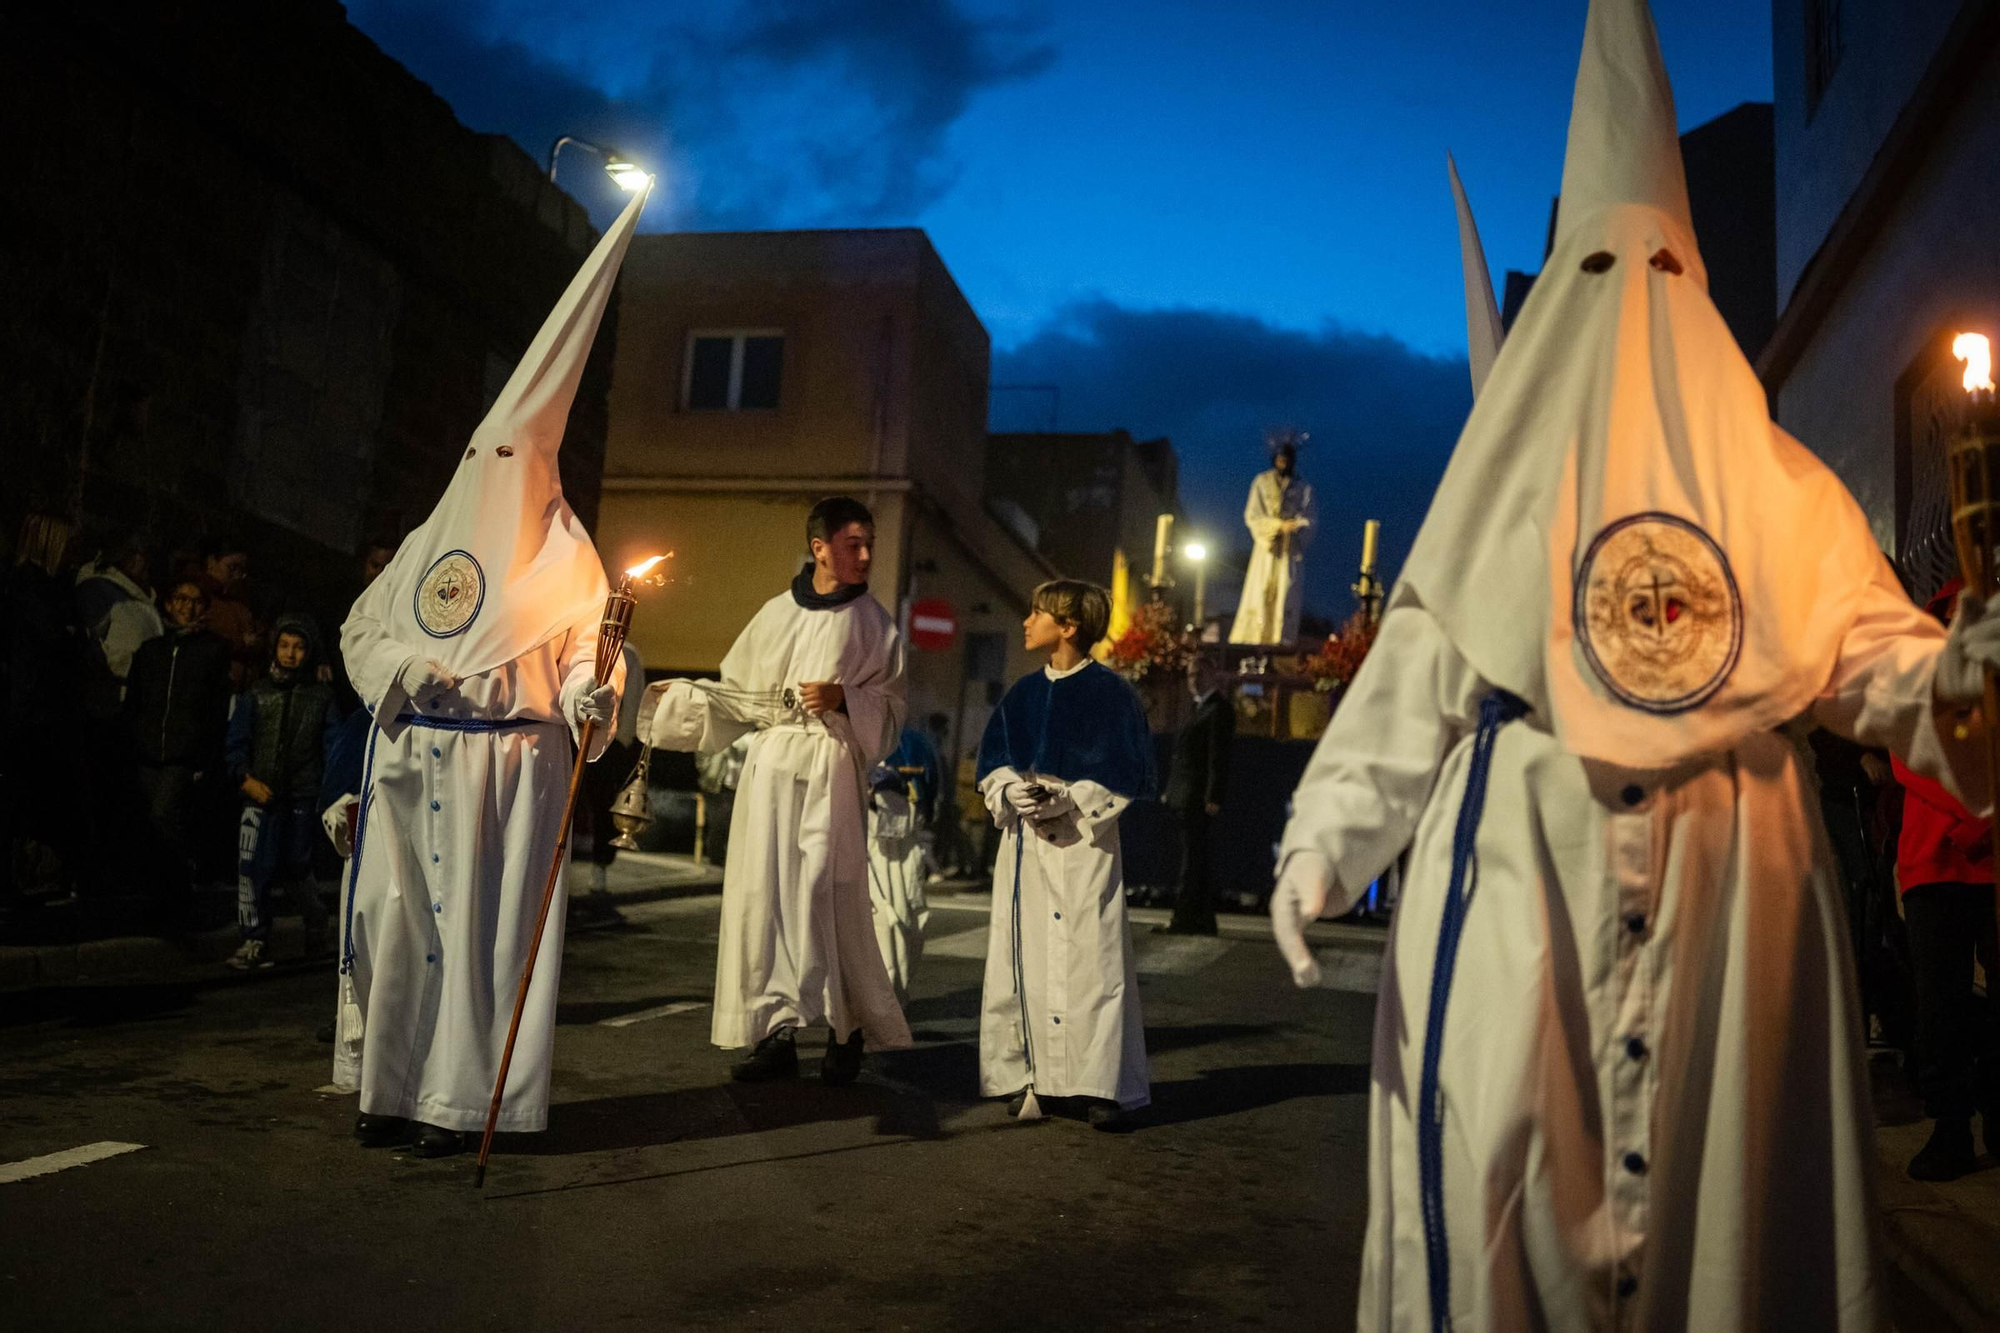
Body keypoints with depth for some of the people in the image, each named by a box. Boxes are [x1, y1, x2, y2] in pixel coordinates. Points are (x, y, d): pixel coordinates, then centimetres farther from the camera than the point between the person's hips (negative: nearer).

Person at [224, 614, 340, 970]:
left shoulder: (321, 696, 7)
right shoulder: (256, 694, 9)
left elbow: (332, 746, 5)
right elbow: (235, 743, 8)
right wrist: (245, 778, -8)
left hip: (301, 797, -1)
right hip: (261, 795, 1)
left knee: (296, 868, 5)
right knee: (251, 867, -6)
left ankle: (316, 924, 29)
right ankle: (254, 942, 3)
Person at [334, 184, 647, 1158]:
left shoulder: (563, 557, 3)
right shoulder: (426, 545, 16)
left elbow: (587, 654, -5)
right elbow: (361, 630, 16)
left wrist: (590, 699, -27)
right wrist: (404, 665, -4)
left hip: (509, 761, -4)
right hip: (411, 756, 5)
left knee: (482, 921, -4)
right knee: (397, 914, 4)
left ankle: (456, 1100, 2)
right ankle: (393, 1088, 15)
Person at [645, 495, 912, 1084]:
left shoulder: (874, 624, 5)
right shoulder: (776, 614, 12)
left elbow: (892, 708, 4)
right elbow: (742, 693, 16)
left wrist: (844, 698, -12)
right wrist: (681, 693, 10)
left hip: (831, 771, -3)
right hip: (770, 765, 3)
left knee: (826, 897, -8)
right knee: (763, 895, 0)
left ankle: (848, 1030, 7)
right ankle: (777, 1034, 7)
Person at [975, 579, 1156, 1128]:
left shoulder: (1109, 693, -5)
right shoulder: (1023, 692, 12)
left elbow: (1128, 773, -6)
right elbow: (992, 759, 15)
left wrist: (1071, 801, -16)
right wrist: (1011, 791, -6)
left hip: (1085, 844, -5)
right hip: (1024, 842, 6)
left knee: (1093, 961, -6)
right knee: (1020, 960, 6)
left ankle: (1104, 1085, 1)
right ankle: (1026, 1076, 15)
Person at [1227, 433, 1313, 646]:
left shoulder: (1303, 489, 9)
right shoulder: (1261, 482, 5)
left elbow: (1308, 521, 3)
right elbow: (1252, 517, -1)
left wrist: (1297, 525, -20)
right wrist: (1279, 525, -14)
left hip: (1289, 551, 1)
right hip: (1266, 549, -1)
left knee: (1286, 601, -5)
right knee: (1260, 597, -7)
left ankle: (1281, 643, -6)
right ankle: (1251, 642, -7)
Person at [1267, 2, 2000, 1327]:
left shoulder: (1760, 469, 12)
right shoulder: (1512, 461, 8)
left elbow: (1854, 639, 7)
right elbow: (1421, 658, 0)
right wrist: (1329, 832, -9)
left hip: (1727, 851, 2)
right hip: (1520, 841, -1)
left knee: (1720, 1138, 5)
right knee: (1508, 1147, -2)